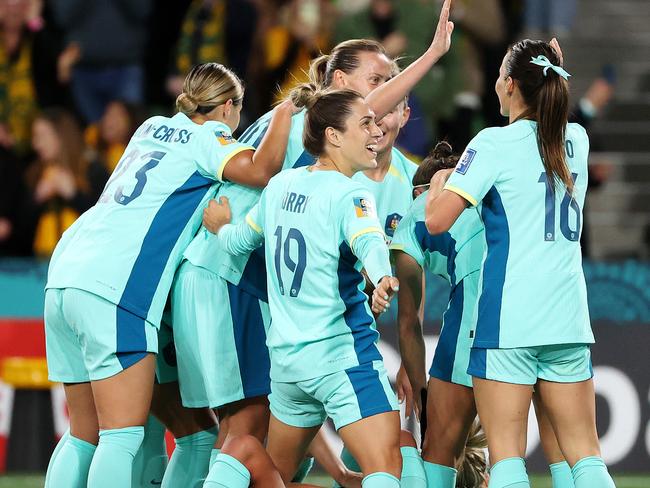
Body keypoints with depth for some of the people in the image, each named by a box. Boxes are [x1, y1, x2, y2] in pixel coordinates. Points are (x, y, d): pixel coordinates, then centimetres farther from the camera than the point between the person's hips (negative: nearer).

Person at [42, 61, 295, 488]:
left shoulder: (154, 128, 24)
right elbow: (261, 169, -15)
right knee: (123, 435, -12)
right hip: (114, 289, -8)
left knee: (85, 435, 12)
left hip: (65, 275, 8)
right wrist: (287, 111, -2)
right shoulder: (207, 139, 3)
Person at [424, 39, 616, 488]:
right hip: (569, 319, 5)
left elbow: (437, 220, -10)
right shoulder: (577, 140, 10)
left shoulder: (495, 144, -7)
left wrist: (439, 180, 7)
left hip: (507, 322, -5)